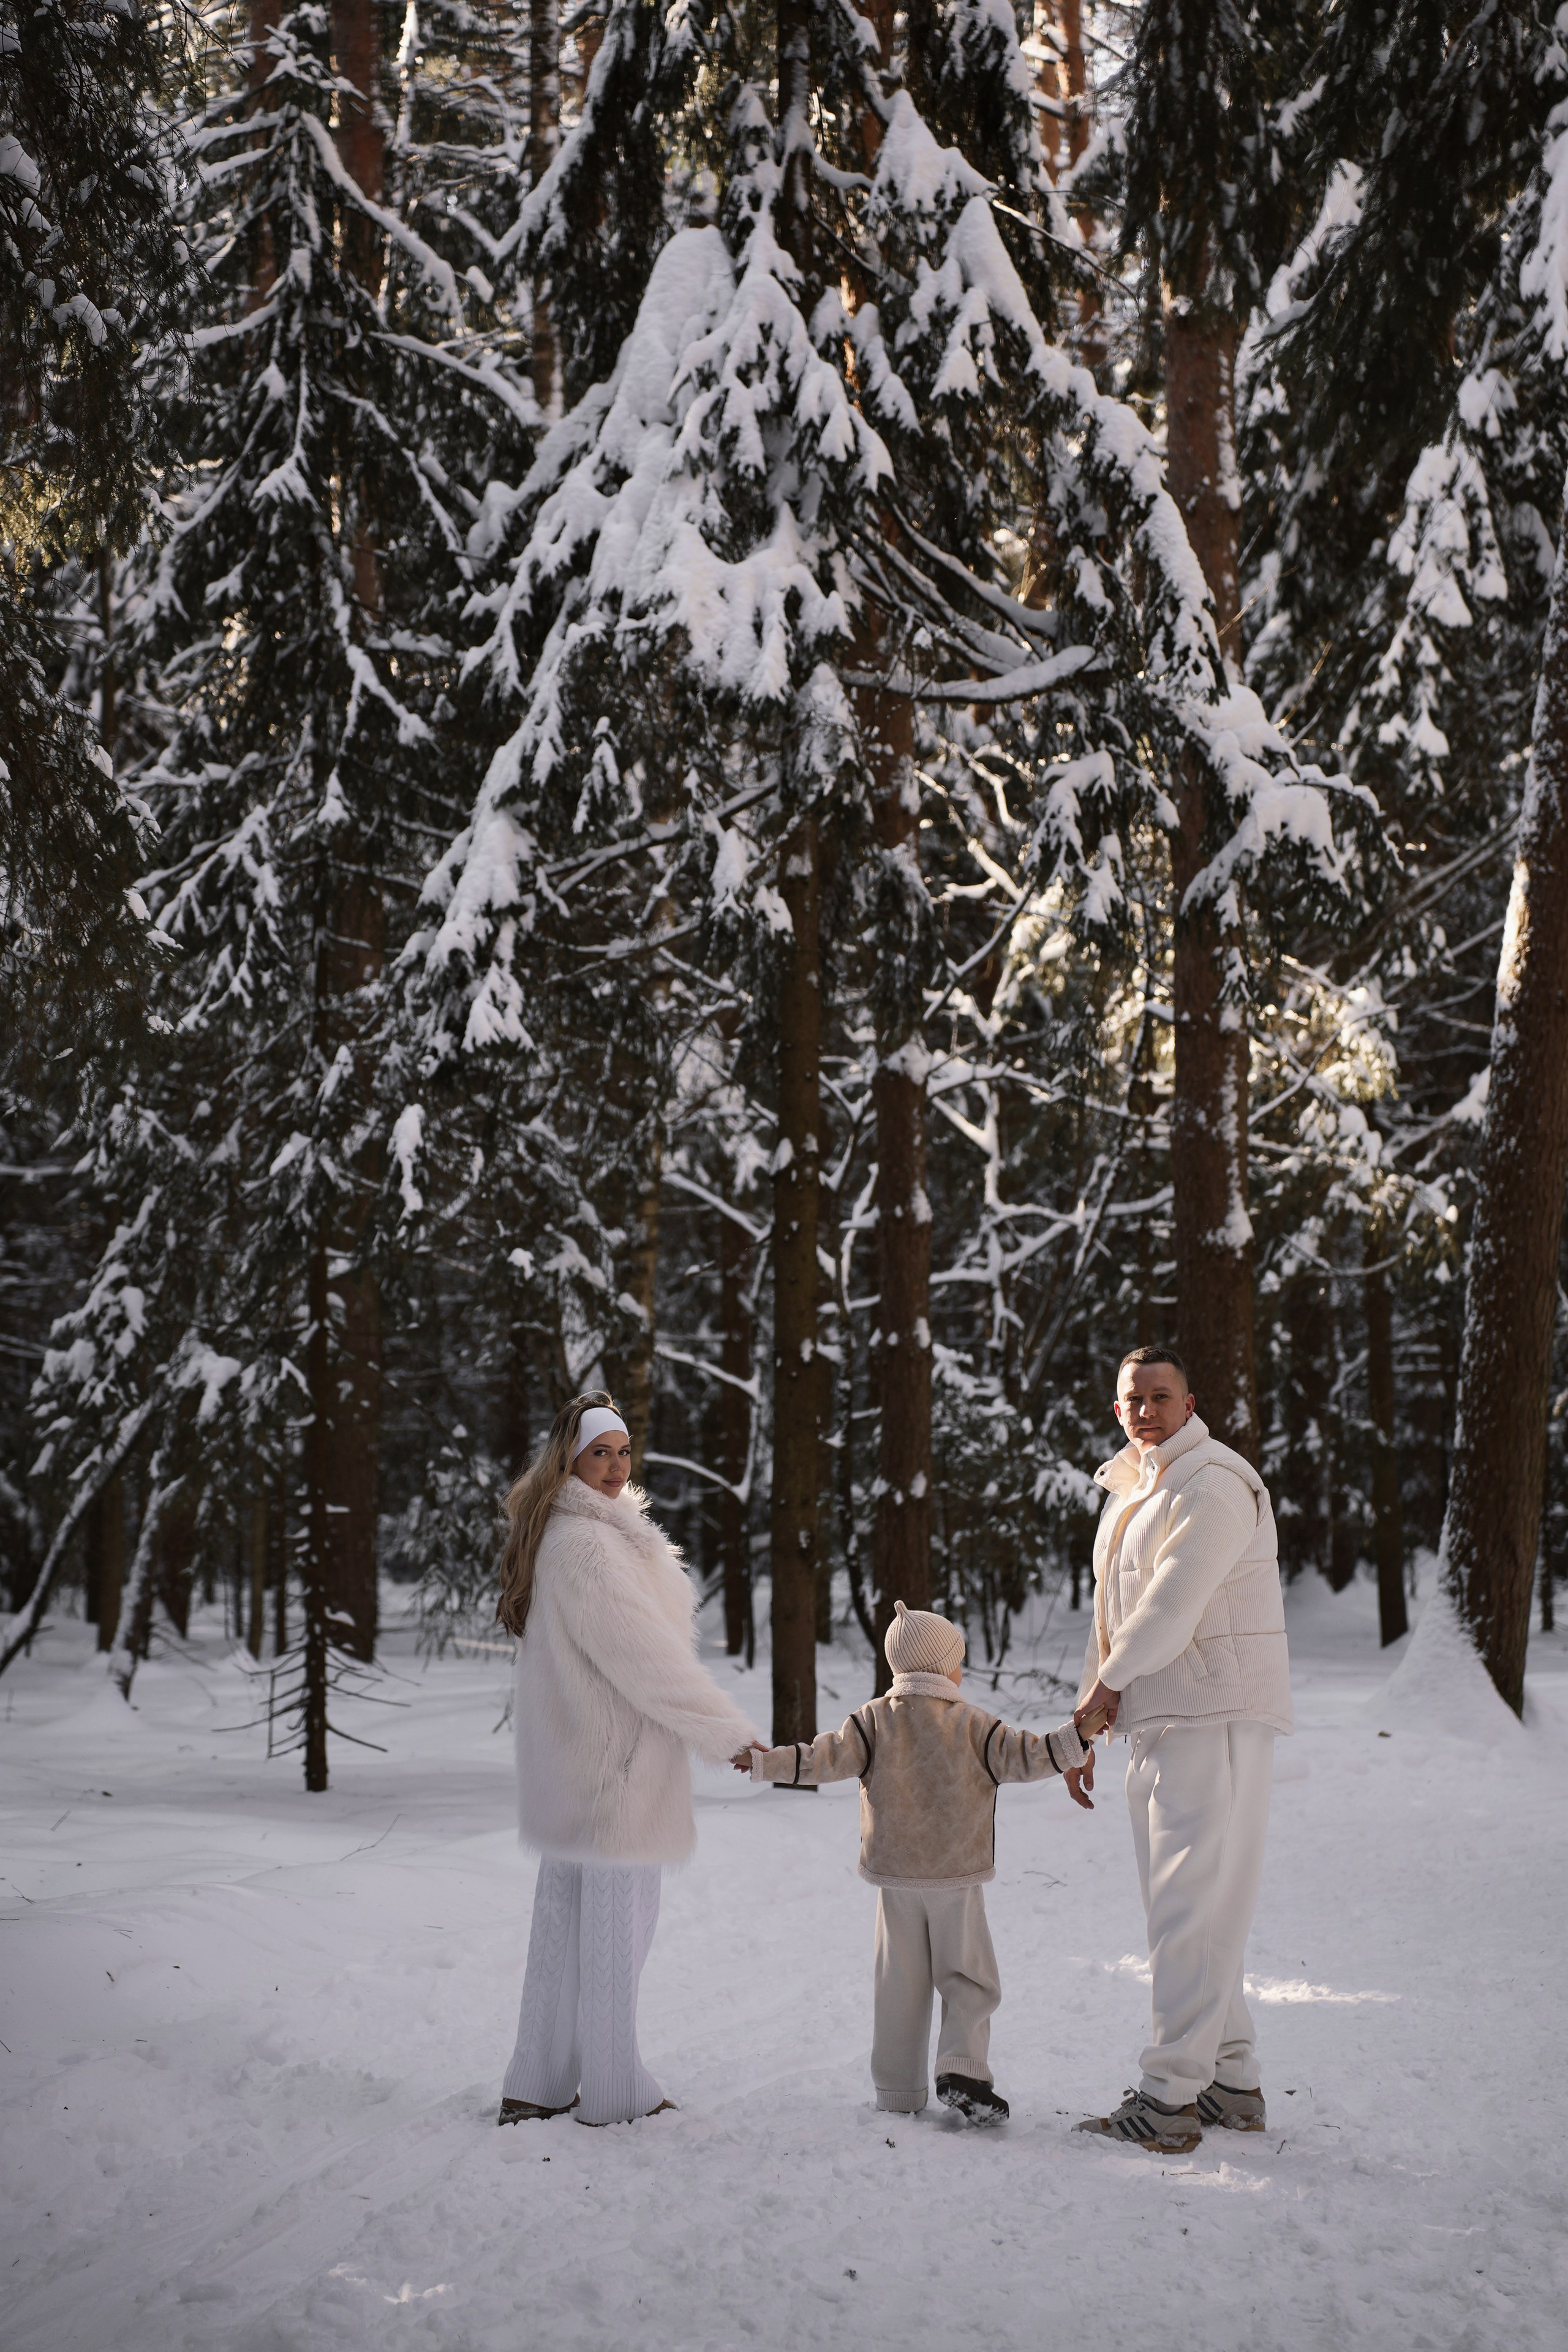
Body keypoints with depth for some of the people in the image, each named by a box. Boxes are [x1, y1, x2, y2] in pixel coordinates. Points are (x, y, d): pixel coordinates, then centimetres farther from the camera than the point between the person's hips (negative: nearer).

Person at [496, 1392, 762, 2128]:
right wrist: (731, 1735, -14)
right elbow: (647, 1658, -22)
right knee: (616, 1928, 3)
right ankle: (613, 2094, 14)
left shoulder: (560, 1536, 11)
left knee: (565, 1921, 16)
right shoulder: (586, 1546, -21)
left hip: (572, 1765, 10)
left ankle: (536, 2086, 24)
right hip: (615, 1763, -10)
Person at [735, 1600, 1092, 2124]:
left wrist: (767, 1761, -6)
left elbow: (831, 1757, -8)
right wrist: (1074, 1741, -3)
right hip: (957, 1878, -2)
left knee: (900, 1984, 9)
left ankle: (897, 2090, 12)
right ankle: (962, 2069, -11)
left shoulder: (875, 1719, 0)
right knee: (968, 1979, 7)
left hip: (895, 1878, 2)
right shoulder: (971, 1724, -2)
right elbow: (1017, 1756, -7)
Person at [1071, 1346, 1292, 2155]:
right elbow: (1114, 1610, 22)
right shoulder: (1129, 1490, 19)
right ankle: (1233, 2082, 22)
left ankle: (1171, 2098, -7)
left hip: (1214, 1718, -10)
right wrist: (1085, 1725, 18)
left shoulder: (1213, 1483, -12)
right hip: (1158, 1722, 10)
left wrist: (1109, 1681, -7)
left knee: (1192, 1905, -9)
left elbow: (1173, 1603, -19)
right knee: (1177, 1901, 13)